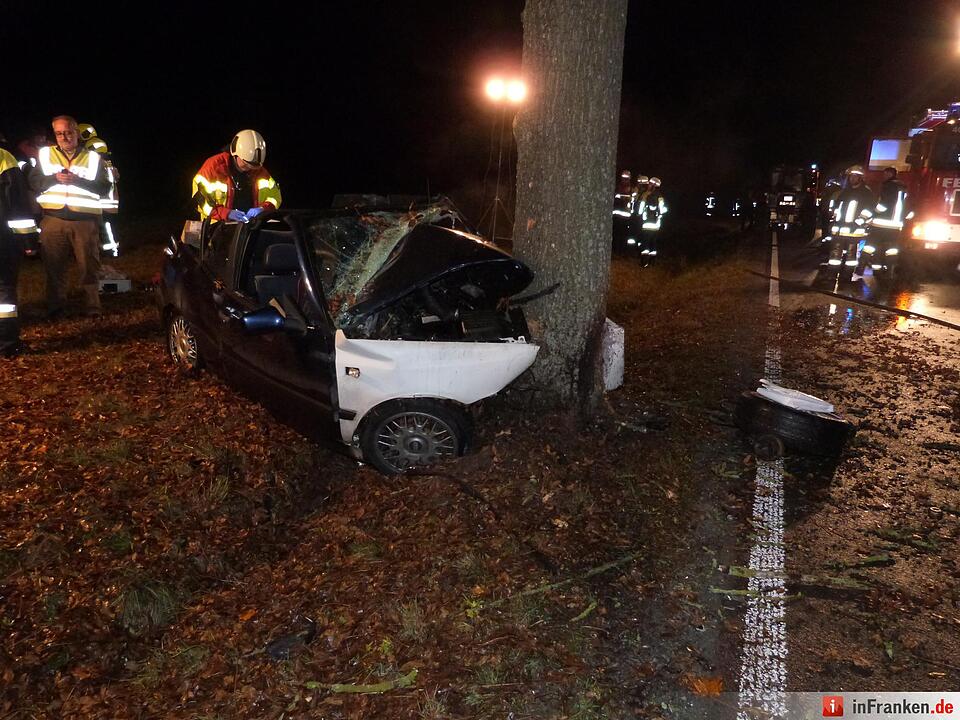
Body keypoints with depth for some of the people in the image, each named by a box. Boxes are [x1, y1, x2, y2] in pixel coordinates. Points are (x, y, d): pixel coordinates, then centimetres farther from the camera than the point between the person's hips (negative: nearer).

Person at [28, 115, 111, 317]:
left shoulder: (93, 158, 9)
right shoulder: (45, 154, 14)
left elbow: (104, 187, -1)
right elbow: (33, 182, 7)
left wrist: (77, 180, -14)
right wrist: (55, 178, -10)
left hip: (85, 220, -2)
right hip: (53, 219, 2)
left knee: (89, 266, 0)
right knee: (53, 266, 5)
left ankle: (92, 309, 7)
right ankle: (55, 309, 14)